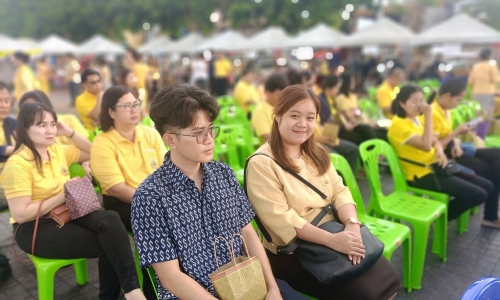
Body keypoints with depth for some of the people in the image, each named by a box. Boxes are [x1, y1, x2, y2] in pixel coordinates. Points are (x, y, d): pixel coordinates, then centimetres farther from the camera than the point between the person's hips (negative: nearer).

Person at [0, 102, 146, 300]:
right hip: (35, 229, -6)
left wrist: (69, 132, 3)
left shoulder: (57, 151, 6)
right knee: (106, 244, -22)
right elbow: (20, 214, -18)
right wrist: (62, 196, -17)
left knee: (110, 220, -26)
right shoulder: (18, 164, -15)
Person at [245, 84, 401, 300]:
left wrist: (352, 225, -18)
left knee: (388, 278, -5)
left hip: (332, 233, 7)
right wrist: (331, 240, -27)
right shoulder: (261, 163, -16)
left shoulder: (316, 155, 9)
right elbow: (281, 219, -21)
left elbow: (339, 191, 1)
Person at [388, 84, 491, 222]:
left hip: (434, 167, 9)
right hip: (422, 174, -9)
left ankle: (445, 212, 16)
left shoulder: (415, 119, 11)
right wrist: (428, 116, -23)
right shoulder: (398, 124, -18)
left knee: (487, 187, 8)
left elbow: (435, 141, 13)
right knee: (478, 195, -13)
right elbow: (426, 145, -26)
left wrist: (440, 152, -10)